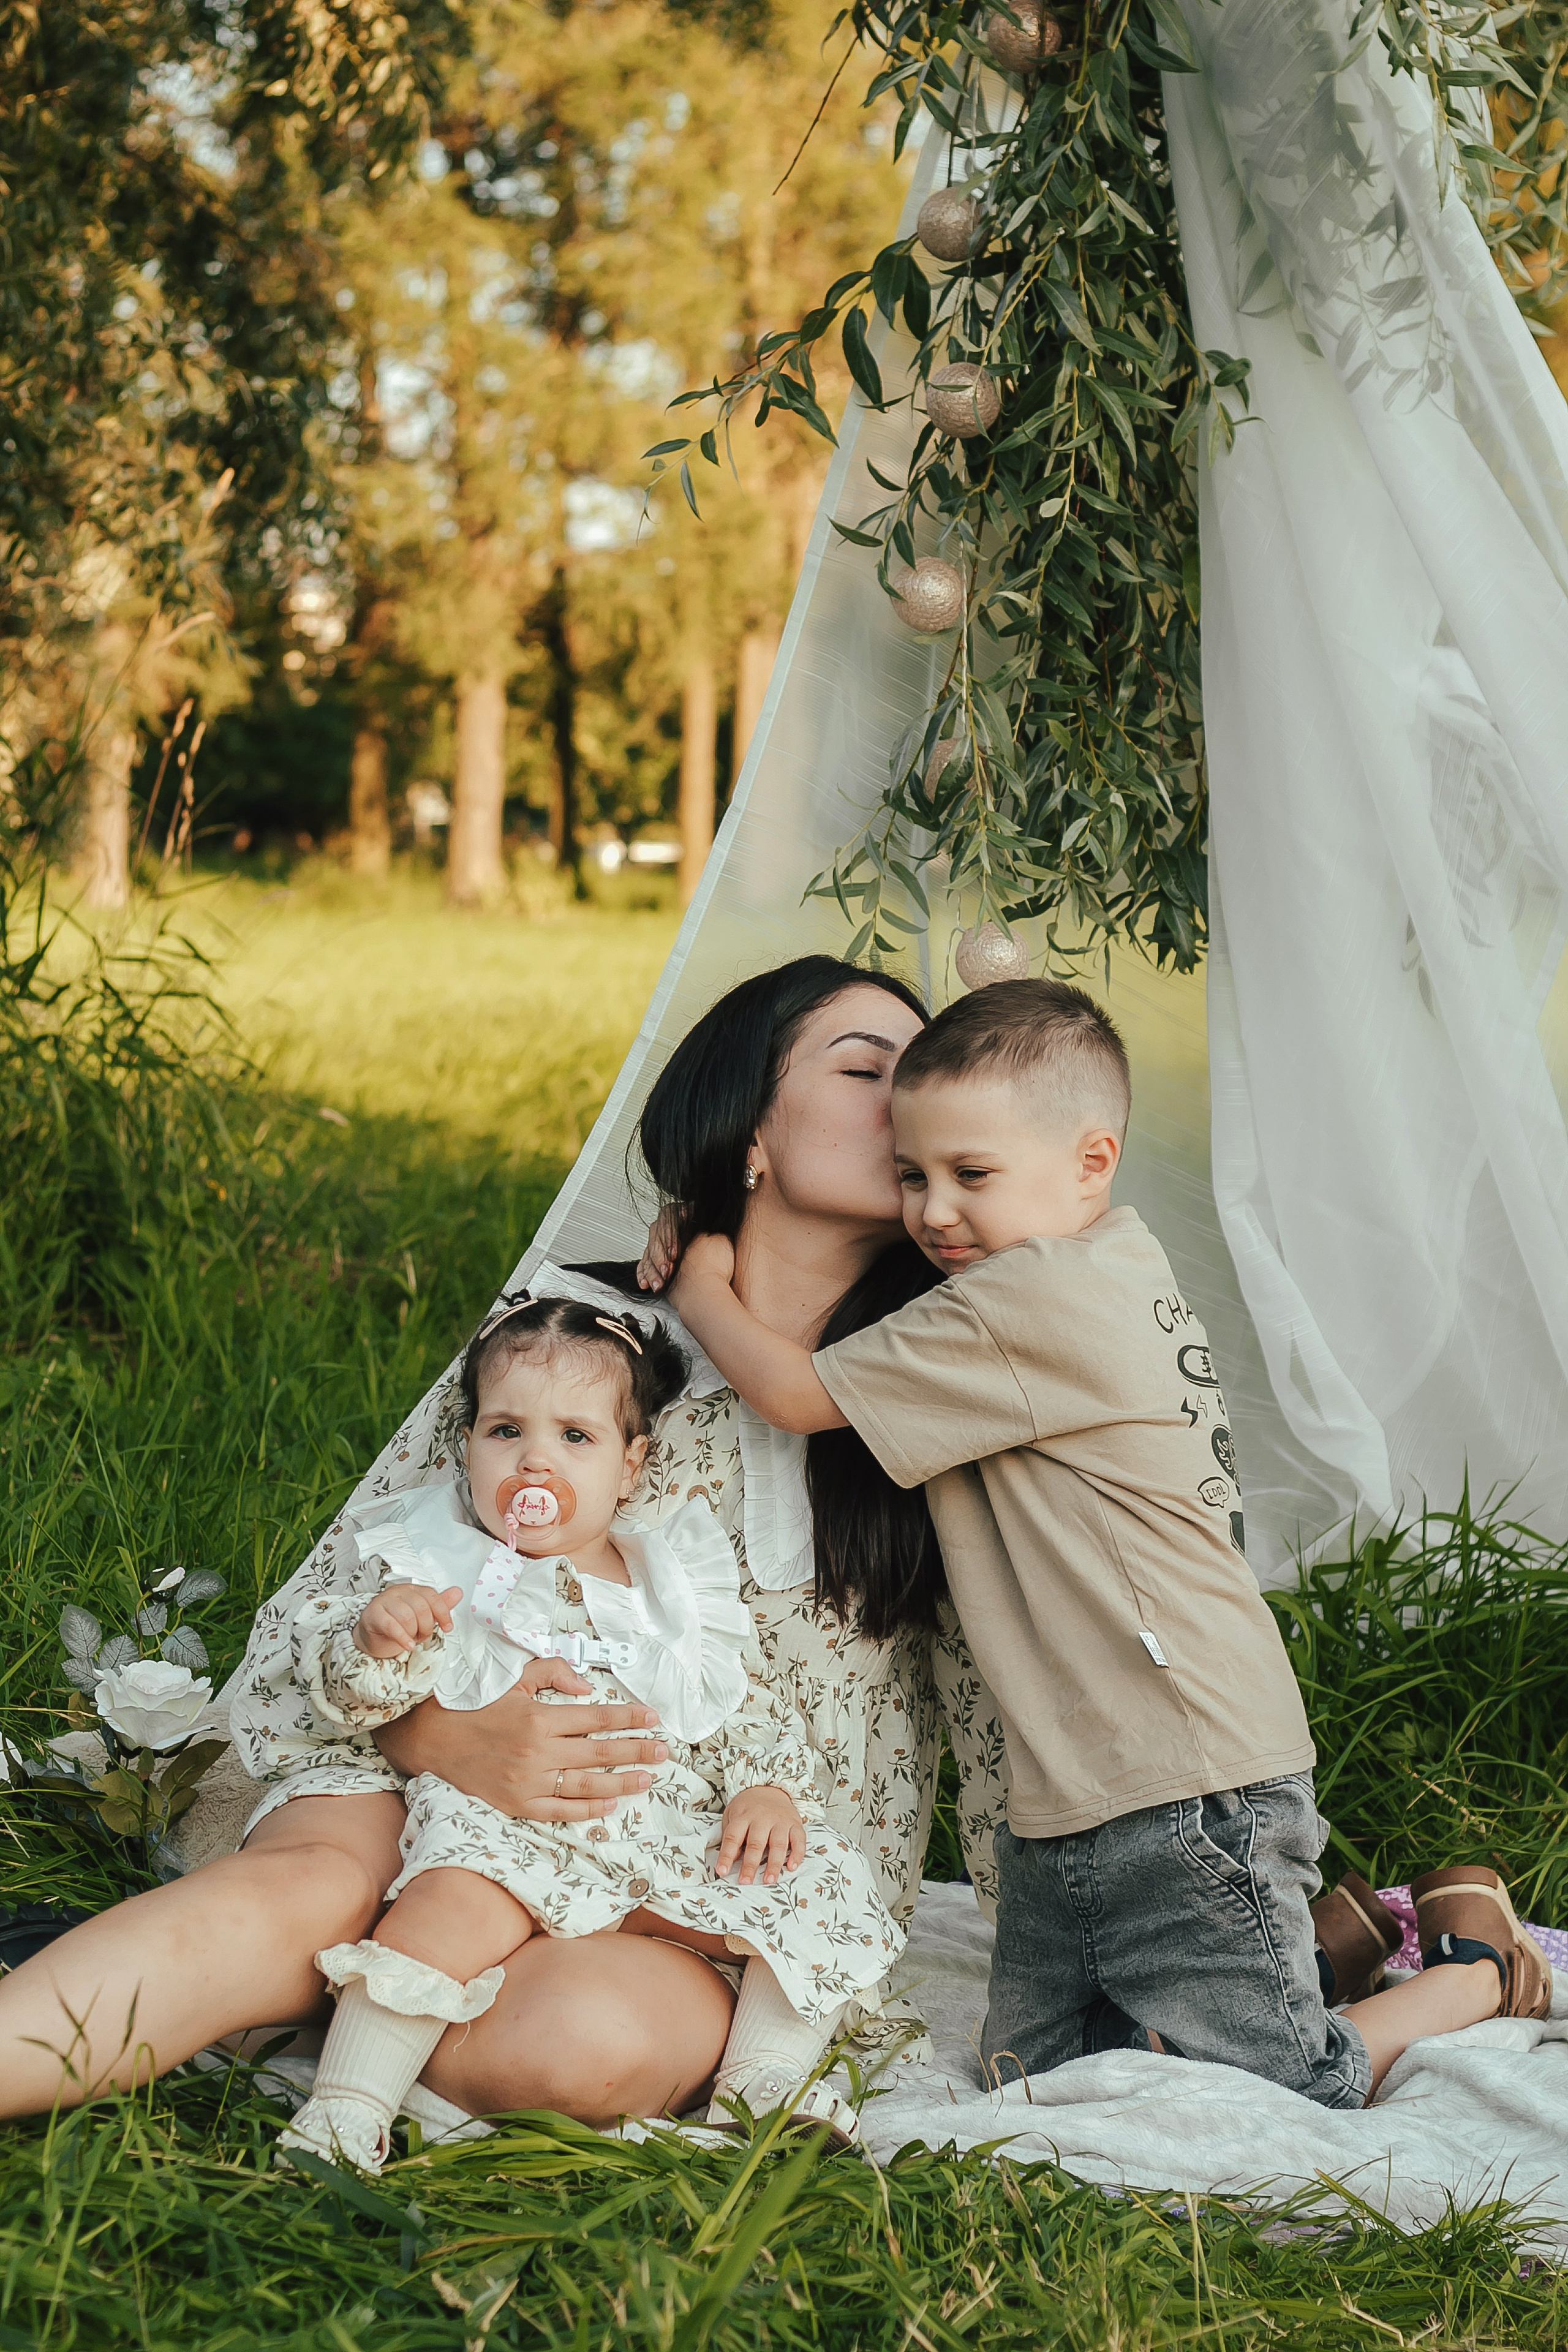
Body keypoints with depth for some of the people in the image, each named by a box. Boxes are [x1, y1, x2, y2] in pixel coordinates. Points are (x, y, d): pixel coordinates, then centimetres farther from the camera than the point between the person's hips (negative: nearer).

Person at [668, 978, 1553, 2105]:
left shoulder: (1035, 1302, -21)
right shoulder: (1123, 1262, 7)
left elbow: (797, 1392, -16)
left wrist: (704, 1286, 2)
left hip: (1191, 1798, -9)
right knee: (1033, 2074, 12)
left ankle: (1477, 1959, 21)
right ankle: (1339, 1929, 25)